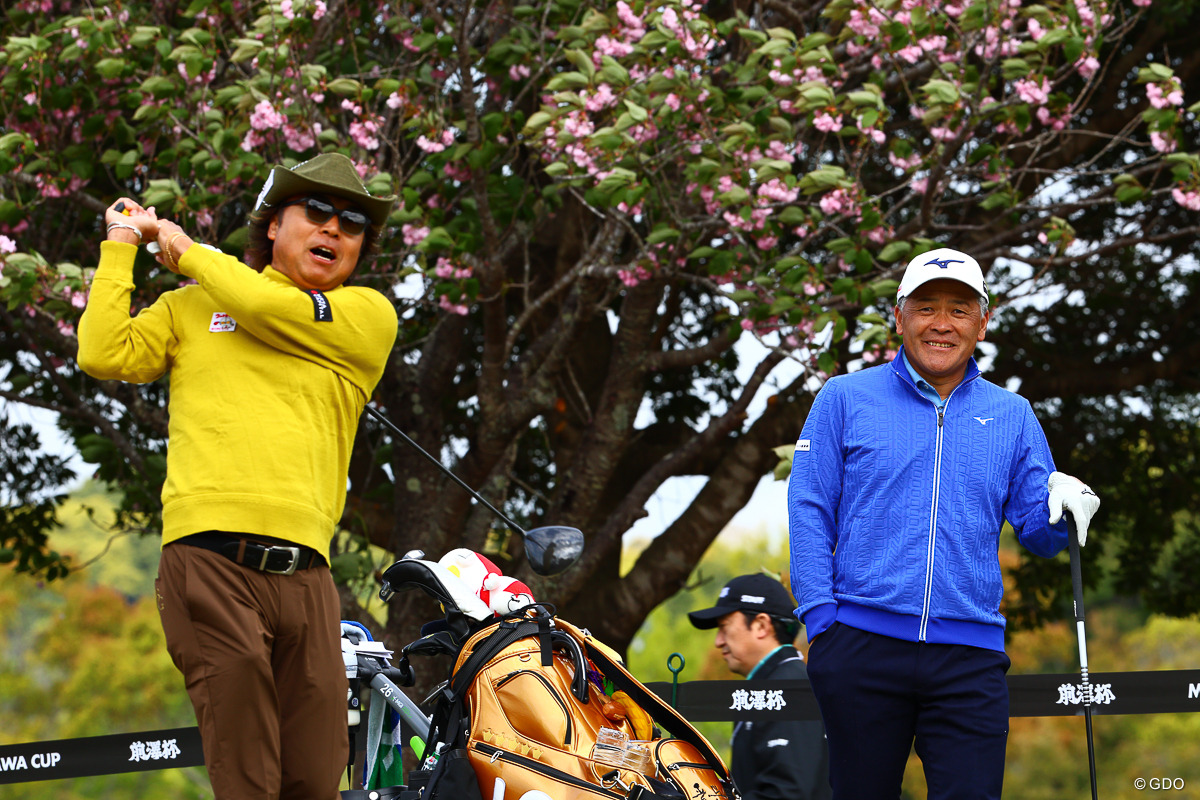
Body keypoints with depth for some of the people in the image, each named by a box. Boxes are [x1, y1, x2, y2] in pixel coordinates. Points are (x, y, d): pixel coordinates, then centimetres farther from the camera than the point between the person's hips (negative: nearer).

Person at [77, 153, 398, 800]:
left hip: (303, 573, 1)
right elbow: (105, 355, 9)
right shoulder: (192, 307, 22)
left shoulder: (368, 316, 17)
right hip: (209, 558, -1)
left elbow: (267, 309, 1)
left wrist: (188, 252, 16)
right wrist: (121, 249, 16)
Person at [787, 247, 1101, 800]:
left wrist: (1057, 510, -12)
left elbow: (1035, 530, 12)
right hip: (862, 645, -1)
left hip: (970, 654, 1)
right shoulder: (846, 398, 7)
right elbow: (809, 509, 3)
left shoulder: (1011, 417, 14)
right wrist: (819, 615, -7)